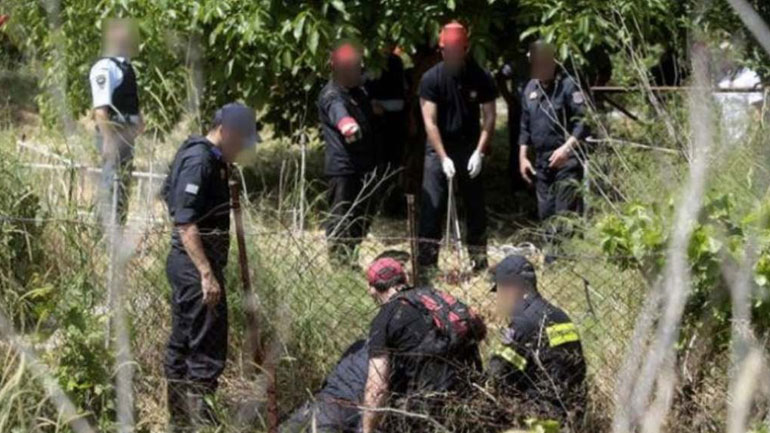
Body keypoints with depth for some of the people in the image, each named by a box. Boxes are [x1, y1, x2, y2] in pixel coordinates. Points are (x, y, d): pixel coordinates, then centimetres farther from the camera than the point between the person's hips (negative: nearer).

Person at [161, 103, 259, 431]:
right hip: (196, 264, -10)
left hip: (191, 265, 10)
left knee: (183, 343, 14)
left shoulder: (214, 160, 14)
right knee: (208, 345, -8)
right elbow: (186, 224, -23)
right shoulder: (198, 161, -17)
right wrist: (207, 274, -26)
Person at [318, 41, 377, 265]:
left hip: (363, 166, 10)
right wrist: (347, 124, -58)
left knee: (361, 219, 17)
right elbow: (338, 112, -41)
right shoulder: (332, 96, -17)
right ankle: (338, 263, -2)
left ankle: (348, 260, 29)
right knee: (341, 220, -7)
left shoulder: (357, 92, 15)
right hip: (343, 165, -10)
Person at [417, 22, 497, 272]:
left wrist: (479, 152, -13)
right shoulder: (431, 79, -11)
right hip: (439, 149, -1)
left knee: (476, 205, 7)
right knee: (432, 205, -7)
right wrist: (444, 158, -20)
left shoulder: (481, 78, -7)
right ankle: (426, 261, -5)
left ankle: (479, 260, 16)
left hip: (470, 150, 2)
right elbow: (430, 122, -13)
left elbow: (489, 117, -3)